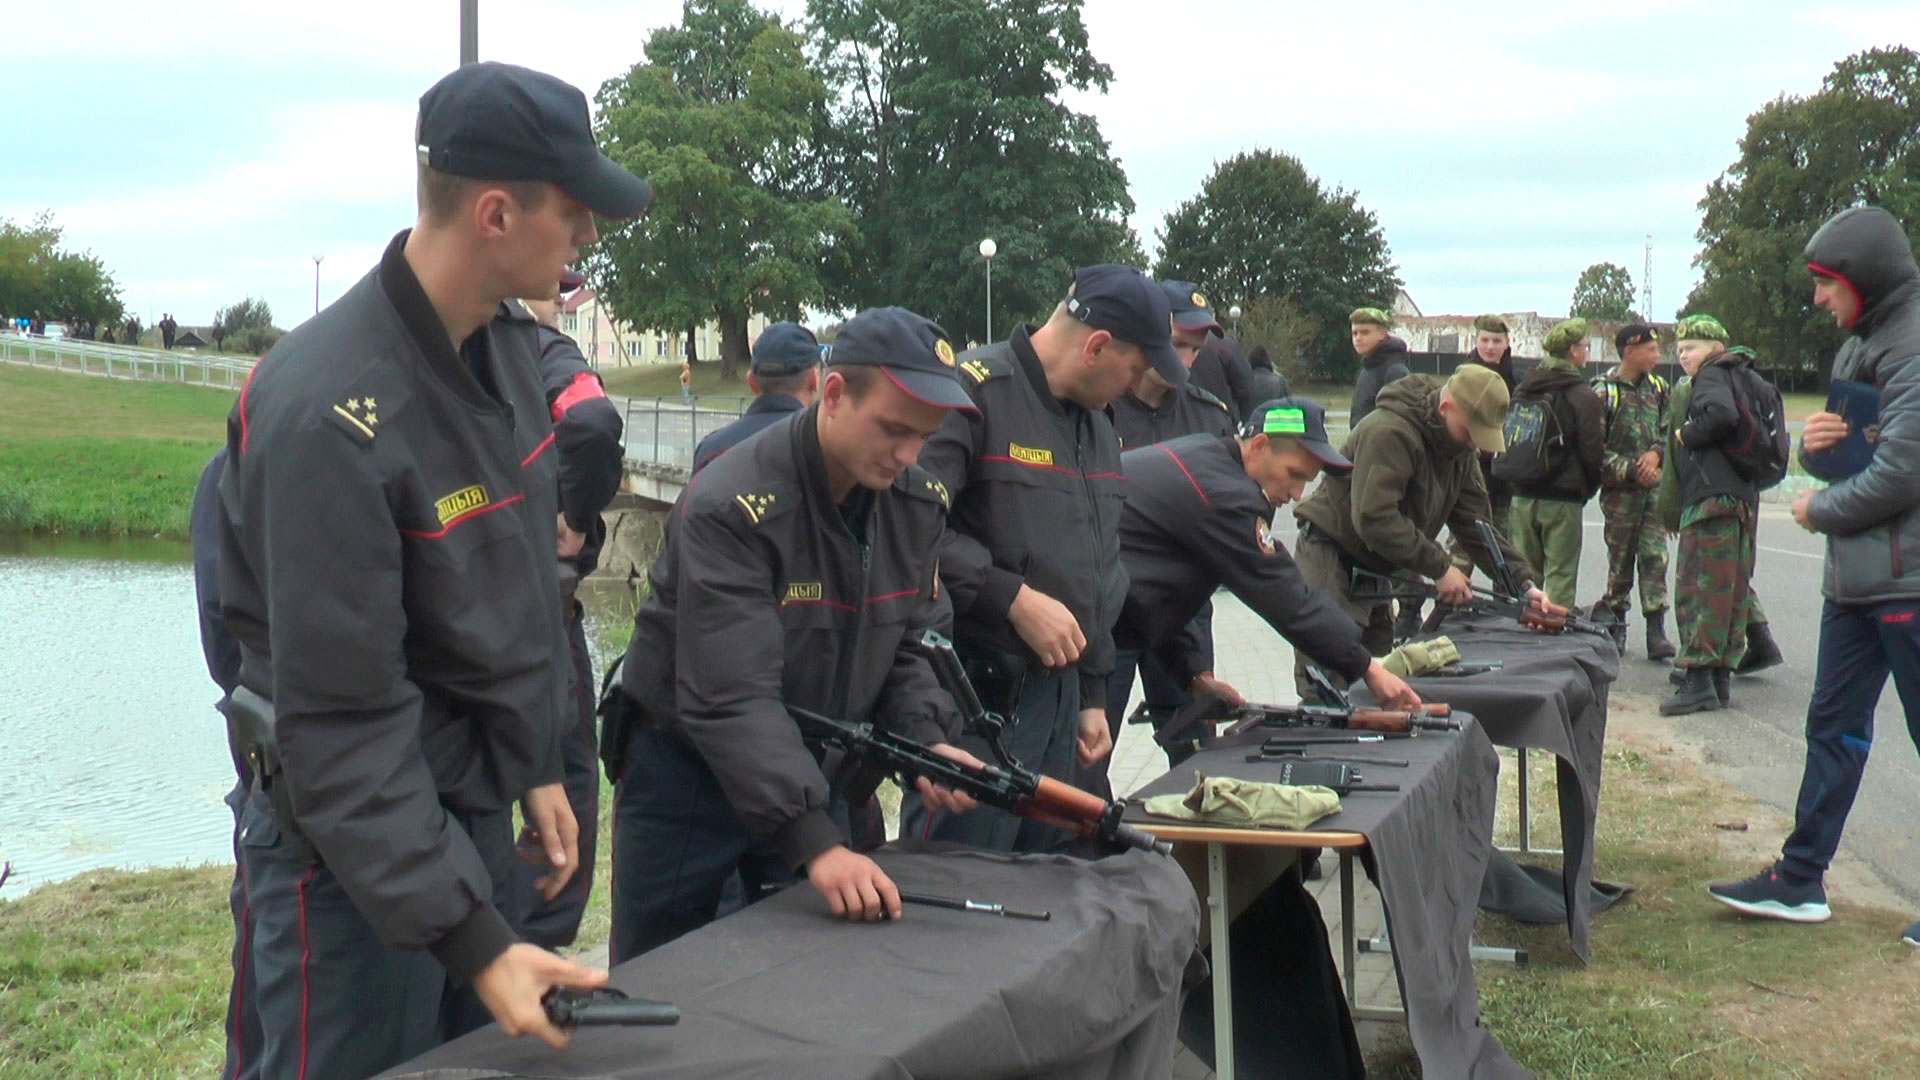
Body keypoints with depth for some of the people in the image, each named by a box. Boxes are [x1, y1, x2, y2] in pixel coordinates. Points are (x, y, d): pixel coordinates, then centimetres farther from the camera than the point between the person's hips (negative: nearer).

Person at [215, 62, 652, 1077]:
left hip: (477, 811, 8)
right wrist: (472, 940, -28)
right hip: (359, 842, -8)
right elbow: (341, 723, -26)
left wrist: (535, 767, 14)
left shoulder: (507, 348, 0)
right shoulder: (331, 418, -27)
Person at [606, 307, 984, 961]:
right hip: (687, 768, -5)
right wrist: (814, 841, -41)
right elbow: (732, 697, -33)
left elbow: (908, 646, 4)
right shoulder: (732, 507, -27)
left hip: (813, 768, 5)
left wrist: (926, 740, -17)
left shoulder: (918, 502, -5)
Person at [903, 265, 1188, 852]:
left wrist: (1093, 693, 22)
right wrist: (1014, 599, -23)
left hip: (1059, 690, 9)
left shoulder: (1097, 427, 17)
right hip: (975, 695, -9)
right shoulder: (975, 391, -14)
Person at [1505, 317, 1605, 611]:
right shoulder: (1583, 396, -10)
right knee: (1560, 577, -1)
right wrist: (1588, 487, 6)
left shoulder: (1523, 390, 7)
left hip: (1522, 496, 5)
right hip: (1563, 499, -5)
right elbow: (1593, 451, -11)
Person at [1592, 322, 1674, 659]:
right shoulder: (1603, 392, -5)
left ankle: (1656, 631, -6)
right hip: (1620, 490, -4)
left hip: (1654, 486, 4)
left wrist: (1656, 453, -3)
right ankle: (1613, 625, 18)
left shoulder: (1658, 388, 11)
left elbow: (1669, 429, 18)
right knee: (1620, 559, 3)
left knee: (1655, 556, -5)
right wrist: (1631, 471, -14)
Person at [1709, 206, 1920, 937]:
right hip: (1855, 577, 10)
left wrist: (1820, 511, -7)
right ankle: (1801, 880, 22)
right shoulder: (1861, 343, 14)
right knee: (1834, 726, 14)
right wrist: (1817, 439, -2)